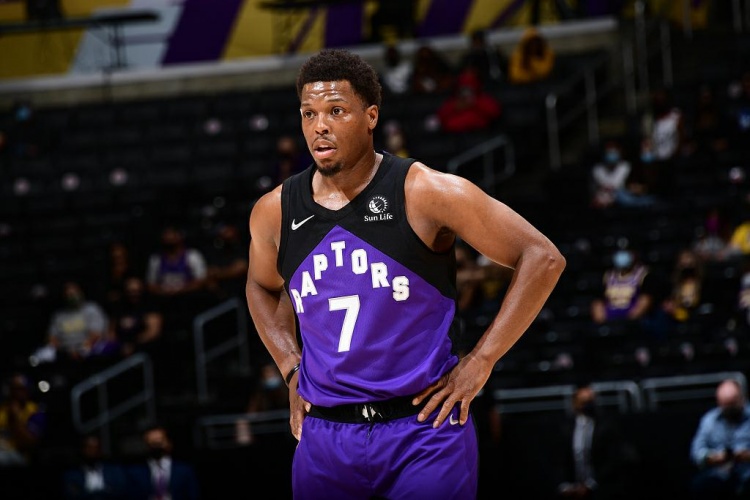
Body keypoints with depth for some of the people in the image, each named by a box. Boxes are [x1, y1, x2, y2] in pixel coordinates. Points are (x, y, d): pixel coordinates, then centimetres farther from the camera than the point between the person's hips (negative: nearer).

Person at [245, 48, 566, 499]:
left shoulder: (425, 193, -10)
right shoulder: (274, 213, 3)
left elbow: (543, 259, -7)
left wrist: (480, 362, -9)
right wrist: (291, 369, 12)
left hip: (423, 427, -4)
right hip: (325, 438, 4)